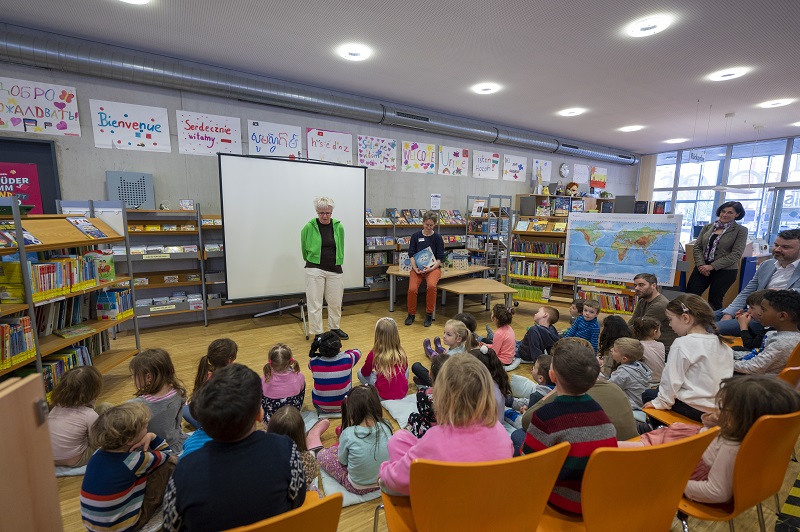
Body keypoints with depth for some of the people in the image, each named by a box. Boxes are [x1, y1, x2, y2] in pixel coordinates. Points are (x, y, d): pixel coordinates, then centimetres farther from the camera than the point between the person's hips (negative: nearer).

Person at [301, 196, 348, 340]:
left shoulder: (338, 227, -1)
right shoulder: (309, 227, -7)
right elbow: (304, 248, 9)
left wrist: (338, 262, 12)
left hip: (334, 270, 3)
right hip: (315, 270, -3)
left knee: (335, 301, 13)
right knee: (315, 303, 2)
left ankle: (335, 328, 34)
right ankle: (317, 332, 16)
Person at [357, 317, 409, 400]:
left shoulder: (373, 354, -14)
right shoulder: (401, 353, -5)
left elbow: (365, 373, 5)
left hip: (383, 396, -3)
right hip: (403, 393, 3)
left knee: (360, 373, 16)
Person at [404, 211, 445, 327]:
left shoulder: (437, 237, 3)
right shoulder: (416, 236, 5)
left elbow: (440, 258, 0)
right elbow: (411, 255, 3)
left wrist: (431, 268, -17)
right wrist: (415, 268, -13)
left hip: (433, 267, -1)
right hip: (417, 267, 1)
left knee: (431, 285, -32)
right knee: (412, 289, -25)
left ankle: (429, 314, -11)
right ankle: (411, 314, 1)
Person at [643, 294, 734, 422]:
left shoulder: (683, 344, -17)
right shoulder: (721, 343, 5)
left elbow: (672, 379, -13)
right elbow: (726, 377, 13)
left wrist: (661, 403, -2)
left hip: (696, 409, -8)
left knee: (647, 395, 11)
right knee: (657, 391, 21)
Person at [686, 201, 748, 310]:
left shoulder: (741, 230, 1)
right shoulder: (708, 227, 10)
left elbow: (736, 254, -8)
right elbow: (697, 247, 6)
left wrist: (712, 266, -16)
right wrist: (701, 265, -9)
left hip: (725, 271, -3)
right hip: (703, 268, 3)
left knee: (714, 301, 2)